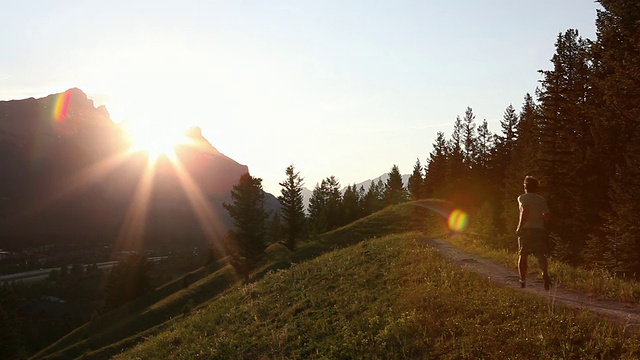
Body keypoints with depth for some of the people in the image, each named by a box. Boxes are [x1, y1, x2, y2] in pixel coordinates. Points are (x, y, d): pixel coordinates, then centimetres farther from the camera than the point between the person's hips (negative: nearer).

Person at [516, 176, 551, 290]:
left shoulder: (523, 198, -1)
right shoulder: (542, 200, 12)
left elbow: (525, 210, -19)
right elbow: (546, 217, 6)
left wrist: (519, 227, -15)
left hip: (526, 229, -3)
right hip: (539, 230, 3)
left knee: (522, 255, 7)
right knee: (540, 254, 1)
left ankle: (523, 280, 8)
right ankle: (545, 273, -26)